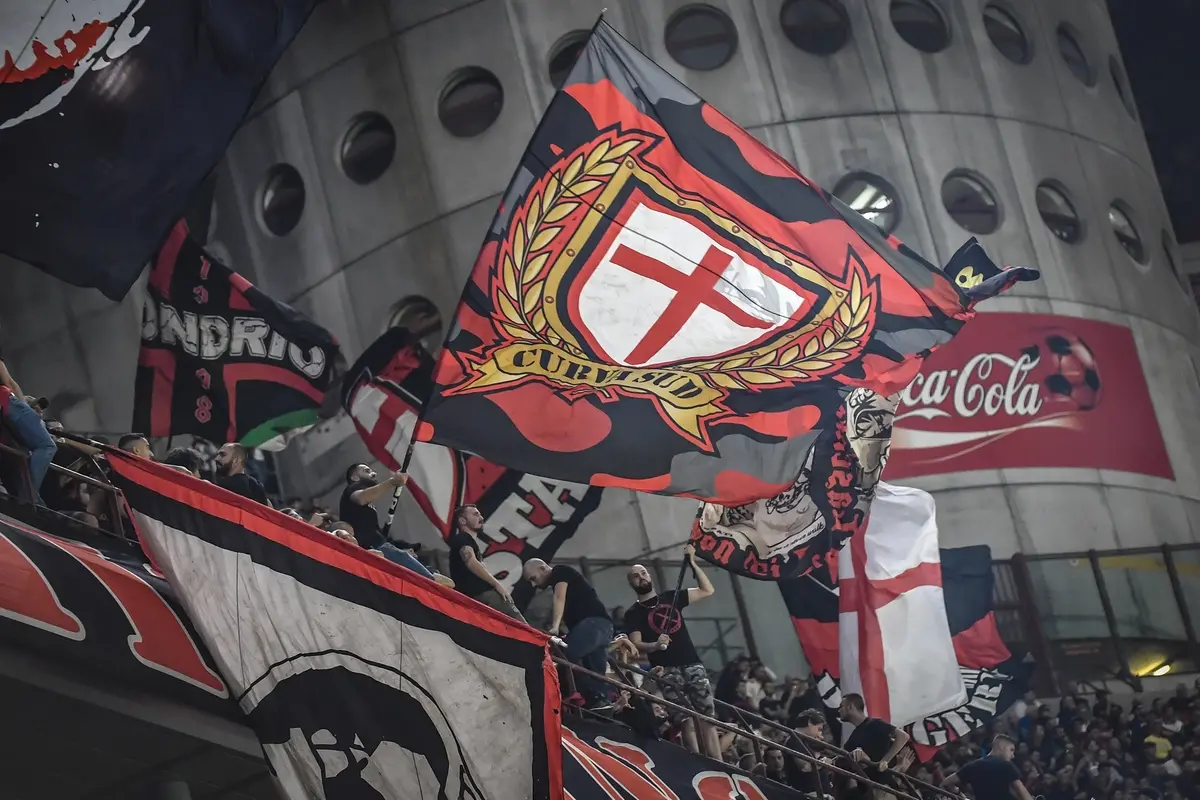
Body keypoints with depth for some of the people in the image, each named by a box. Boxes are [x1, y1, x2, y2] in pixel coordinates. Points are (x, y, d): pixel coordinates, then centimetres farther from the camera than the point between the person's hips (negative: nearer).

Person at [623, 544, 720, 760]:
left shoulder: (670, 597, 17)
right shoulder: (633, 613, 8)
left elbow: (707, 590, 16)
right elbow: (636, 644, -4)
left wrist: (692, 563, 7)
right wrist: (655, 645, -25)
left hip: (692, 664, 3)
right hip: (667, 670, -3)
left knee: (707, 717, -6)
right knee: (686, 720, -15)